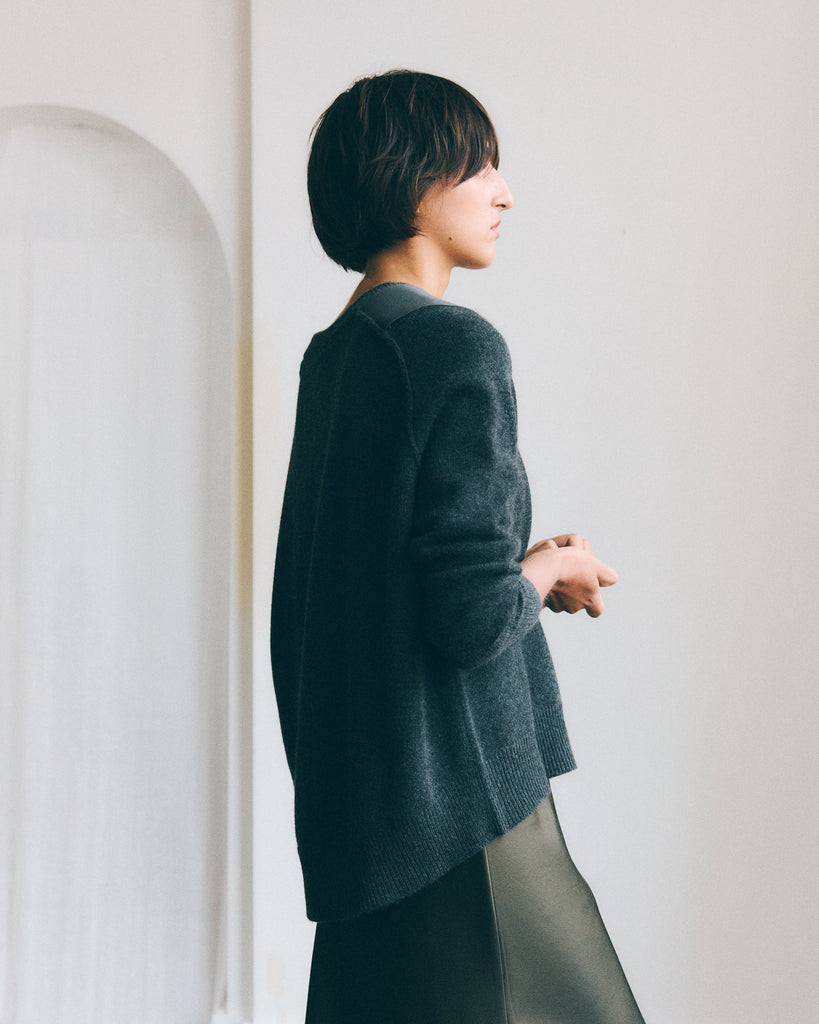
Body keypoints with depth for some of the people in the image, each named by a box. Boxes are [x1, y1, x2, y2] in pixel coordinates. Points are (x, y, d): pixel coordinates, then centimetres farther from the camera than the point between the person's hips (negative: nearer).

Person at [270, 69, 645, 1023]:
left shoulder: (332, 354, 12)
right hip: (460, 797, -9)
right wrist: (552, 568, -2)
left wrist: (525, 566, 12)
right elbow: (476, 616, -21)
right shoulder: (455, 343, -14)